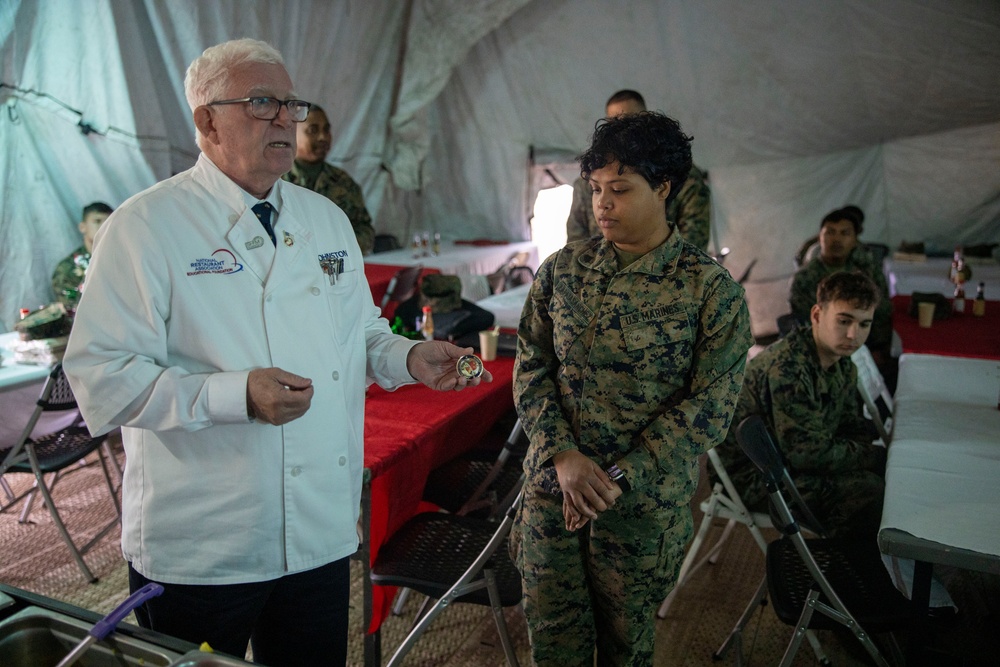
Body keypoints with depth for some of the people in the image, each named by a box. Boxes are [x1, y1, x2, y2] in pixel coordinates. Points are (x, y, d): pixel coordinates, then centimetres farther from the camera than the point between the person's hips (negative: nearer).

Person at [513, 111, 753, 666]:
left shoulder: (711, 289, -10)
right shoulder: (562, 269, 0)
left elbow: (708, 407, -12)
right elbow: (531, 369, 1)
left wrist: (617, 479, -16)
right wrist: (564, 456, -13)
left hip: (643, 502, -2)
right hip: (551, 488, 3)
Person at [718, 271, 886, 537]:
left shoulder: (842, 362, 4)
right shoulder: (787, 368, -29)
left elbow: (854, 428, 12)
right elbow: (808, 453, -27)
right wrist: (878, 457, -16)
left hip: (788, 460, 10)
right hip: (751, 475, -10)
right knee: (865, 490, -22)